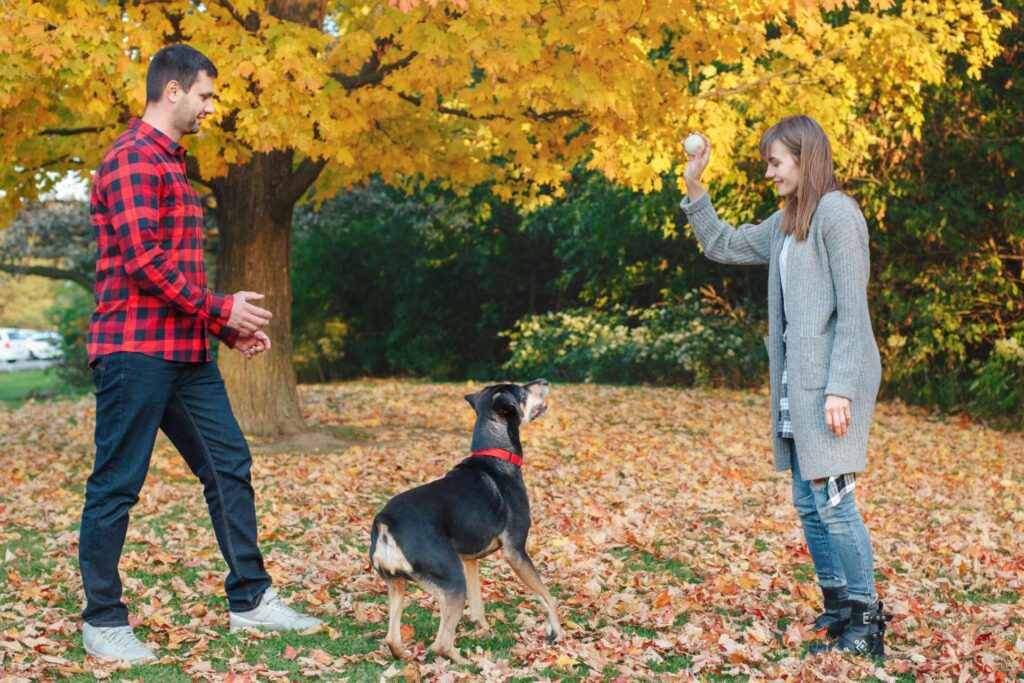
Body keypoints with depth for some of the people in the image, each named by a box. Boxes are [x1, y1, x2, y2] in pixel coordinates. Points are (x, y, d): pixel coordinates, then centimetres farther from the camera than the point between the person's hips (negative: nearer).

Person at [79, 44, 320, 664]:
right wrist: (221, 310, -13)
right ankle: (103, 622, 11)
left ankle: (251, 599, 18)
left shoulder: (171, 163, 21)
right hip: (136, 351, -10)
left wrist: (231, 330, 16)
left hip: (187, 352, 10)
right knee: (116, 487, 0)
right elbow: (143, 259, -20)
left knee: (229, 467, 10)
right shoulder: (134, 158, -11)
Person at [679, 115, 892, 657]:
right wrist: (693, 189, 16)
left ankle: (866, 619, 1)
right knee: (807, 501, 11)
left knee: (833, 498, -9)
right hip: (795, 378, 9)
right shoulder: (785, 223, 15)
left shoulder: (836, 213, -10)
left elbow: (853, 309, -15)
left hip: (833, 374, -9)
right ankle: (839, 606, 22)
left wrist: (839, 388, -19)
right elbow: (723, 246, 27)